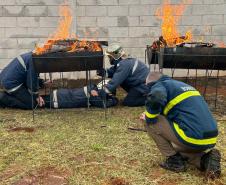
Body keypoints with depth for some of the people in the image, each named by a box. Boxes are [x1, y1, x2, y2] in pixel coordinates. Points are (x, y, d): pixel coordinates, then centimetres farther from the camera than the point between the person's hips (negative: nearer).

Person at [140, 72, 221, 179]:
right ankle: (205, 159, 10)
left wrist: (149, 117, -5)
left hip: (193, 138, -9)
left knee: (151, 123, 4)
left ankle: (174, 160, 5)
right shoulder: (181, 85, 26)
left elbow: (155, 98, -24)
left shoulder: (160, 85, 1)